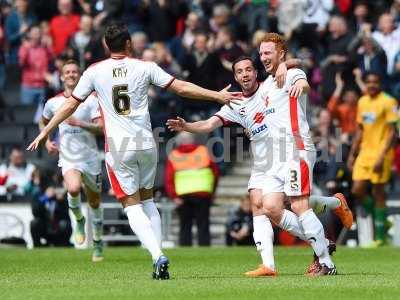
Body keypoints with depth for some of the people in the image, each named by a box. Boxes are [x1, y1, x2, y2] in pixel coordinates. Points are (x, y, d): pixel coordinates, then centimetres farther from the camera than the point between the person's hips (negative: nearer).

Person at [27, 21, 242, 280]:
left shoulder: (95, 72, 1)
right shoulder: (145, 68, 1)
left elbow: (70, 105, 5)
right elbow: (182, 88, 2)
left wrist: (45, 132, 17)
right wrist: (218, 96, 12)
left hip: (118, 147, -2)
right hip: (147, 143, 2)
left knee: (132, 205, 2)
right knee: (148, 199, 17)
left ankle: (157, 256, -18)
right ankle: (159, 257, 9)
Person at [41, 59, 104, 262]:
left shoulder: (91, 100, -3)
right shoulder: (53, 103, 5)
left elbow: (100, 128, -11)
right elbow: (44, 122, 25)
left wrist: (79, 123, -23)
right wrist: (47, 141, 10)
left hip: (90, 157, 0)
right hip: (68, 158, 0)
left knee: (94, 202, 10)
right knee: (73, 188, -31)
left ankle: (97, 243, 29)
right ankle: (79, 220, 0)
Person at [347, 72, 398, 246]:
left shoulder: (388, 102, -10)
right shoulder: (362, 102, 12)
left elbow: (392, 132, -13)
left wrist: (381, 157, -20)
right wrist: (352, 154, 14)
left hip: (380, 153, -7)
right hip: (364, 152, 7)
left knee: (378, 194, -3)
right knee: (357, 191, 0)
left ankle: (380, 236, 6)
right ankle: (379, 219, 21)